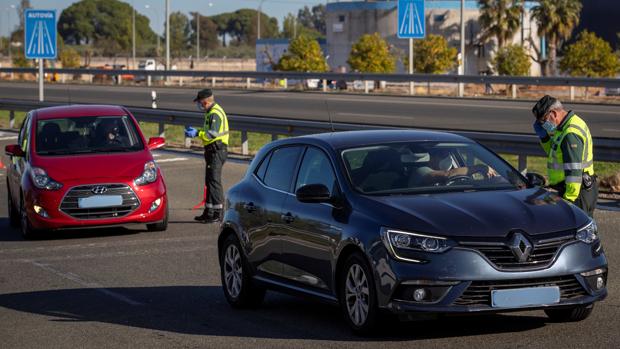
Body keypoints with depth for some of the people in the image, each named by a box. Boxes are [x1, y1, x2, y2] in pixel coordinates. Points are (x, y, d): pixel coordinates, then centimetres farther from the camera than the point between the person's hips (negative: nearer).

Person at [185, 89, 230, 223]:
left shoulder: (215, 114, -16)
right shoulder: (211, 113, 18)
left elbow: (213, 133, -28)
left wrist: (197, 134, -27)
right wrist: (196, 131, 14)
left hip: (217, 150, -11)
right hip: (212, 151, 11)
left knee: (214, 180, -11)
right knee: (209, 181, 14)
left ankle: (217, 213, -10)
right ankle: (209, 211, 21)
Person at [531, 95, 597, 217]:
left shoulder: (571, 134, -21)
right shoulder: (565, 127, 12)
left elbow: (574, 170, -25)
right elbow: (554, 153, 26)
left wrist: (569, 197, -24)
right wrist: (544, 137, 9)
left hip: (576, 189, -10)